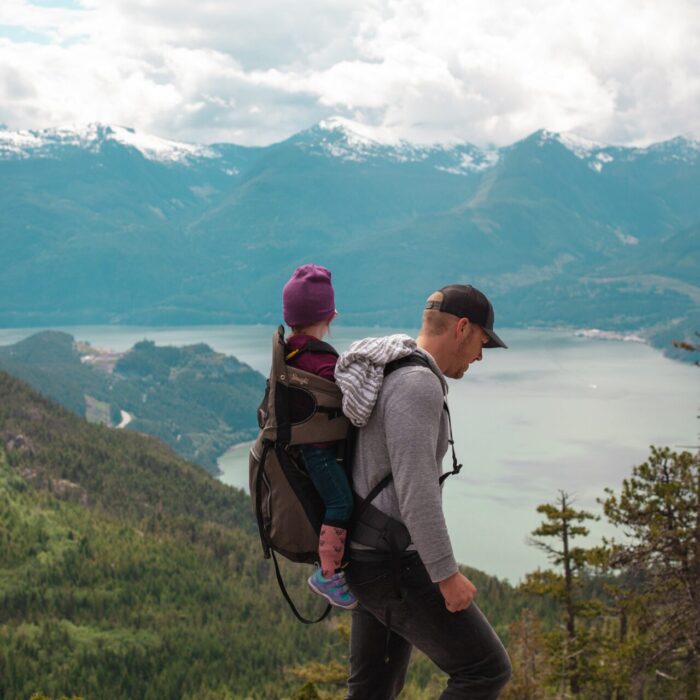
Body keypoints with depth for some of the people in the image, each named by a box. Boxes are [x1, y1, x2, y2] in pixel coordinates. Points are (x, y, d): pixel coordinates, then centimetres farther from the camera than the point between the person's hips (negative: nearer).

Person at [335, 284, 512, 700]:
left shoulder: (387, 380, 13)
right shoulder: (417, 386, -21)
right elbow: (415, 490, -27)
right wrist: (447, 574, -22)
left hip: (372, 557, 10)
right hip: (396, 567, -10)